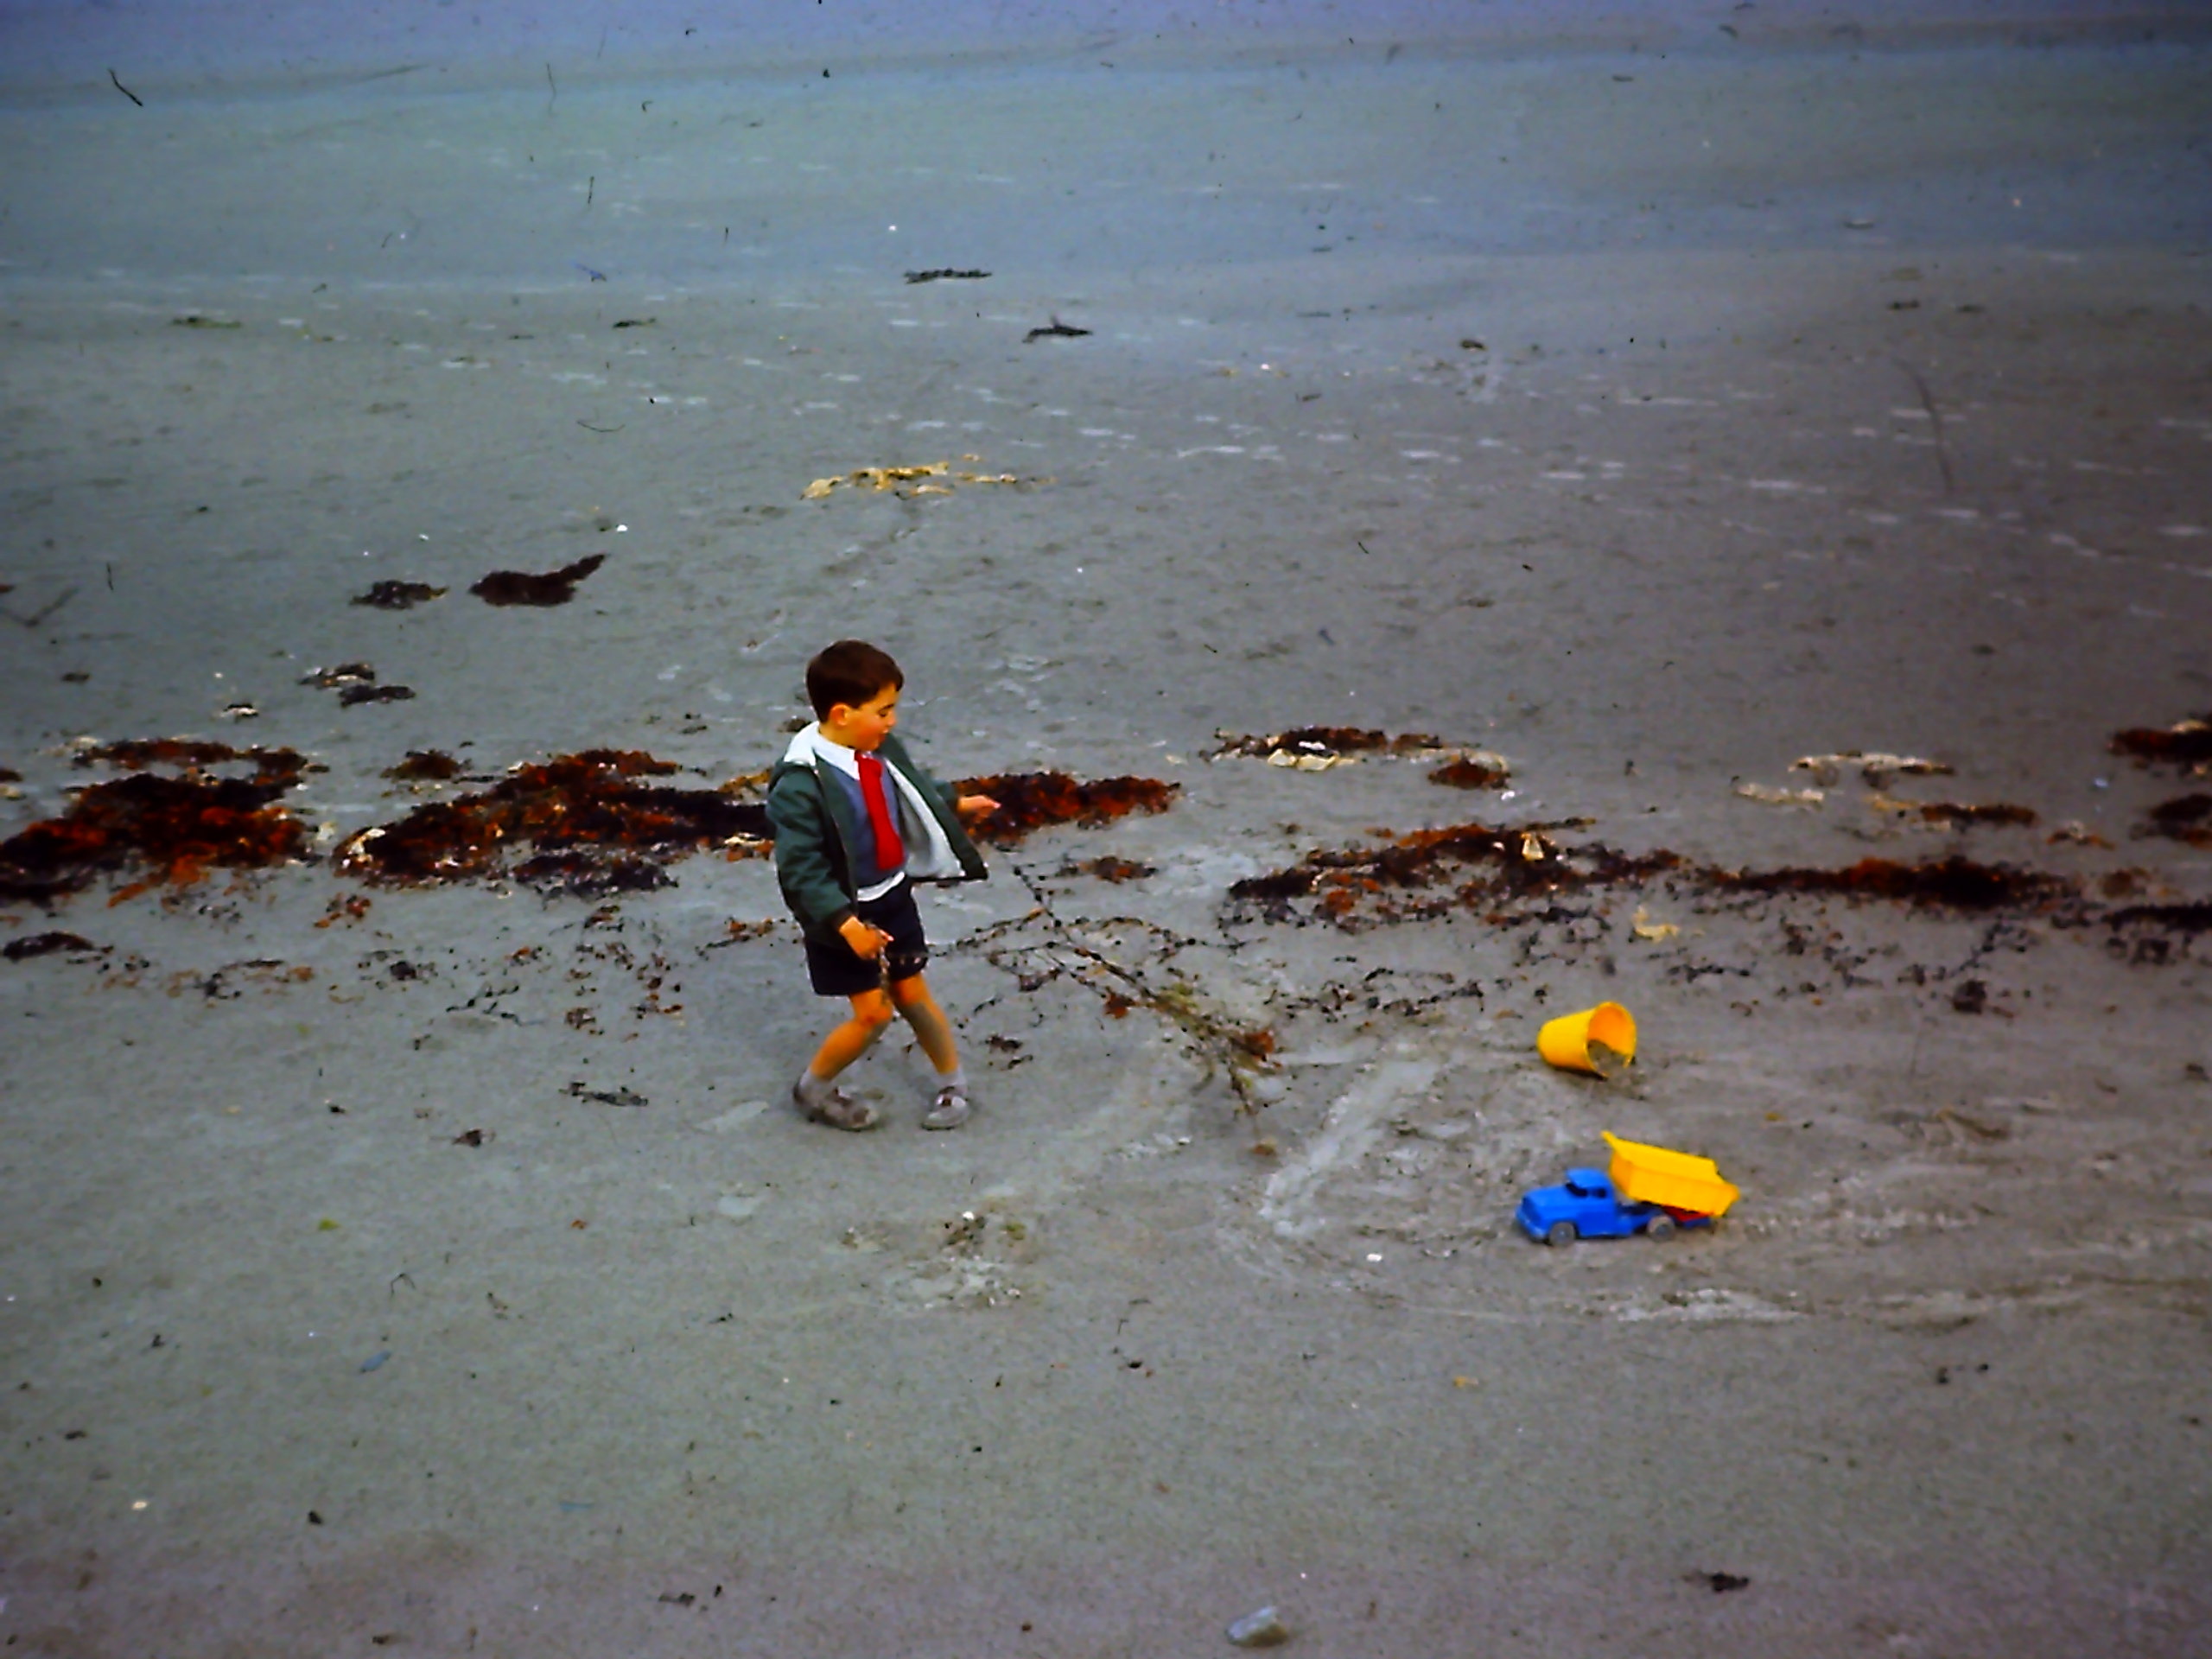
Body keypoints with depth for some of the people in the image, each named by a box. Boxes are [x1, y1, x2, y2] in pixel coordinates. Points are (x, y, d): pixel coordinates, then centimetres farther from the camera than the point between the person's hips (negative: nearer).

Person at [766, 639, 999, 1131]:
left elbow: (912, 792, 16)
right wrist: (845, 923, -32)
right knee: (873, 1012, -1)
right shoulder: (801, 784, -29)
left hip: (893, 895, 6)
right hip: (843, 912, -6)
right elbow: (801, 867, -27)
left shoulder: (881, 750, -7)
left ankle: (954, 1084, 34)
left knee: (912, 994, 16)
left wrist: (956, 805, 26)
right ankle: (813, 1089, 23)